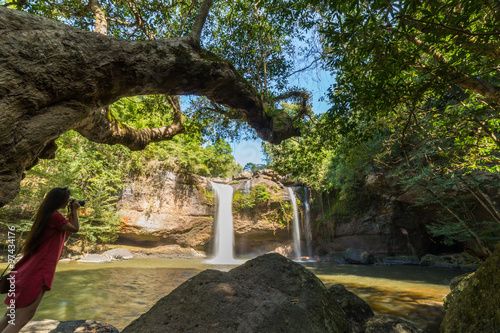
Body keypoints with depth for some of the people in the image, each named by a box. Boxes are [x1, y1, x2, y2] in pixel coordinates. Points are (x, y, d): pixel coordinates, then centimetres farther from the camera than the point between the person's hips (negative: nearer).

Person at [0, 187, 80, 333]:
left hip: (30, 268, 10)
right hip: (40, 271, -10)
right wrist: (75, 210, 2)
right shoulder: (55, 216, -17)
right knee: (22, 317, -5)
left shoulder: (45, 214, 13)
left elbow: (67, 231, 22)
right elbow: (75, 229, -6)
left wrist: (71, 213, 17)